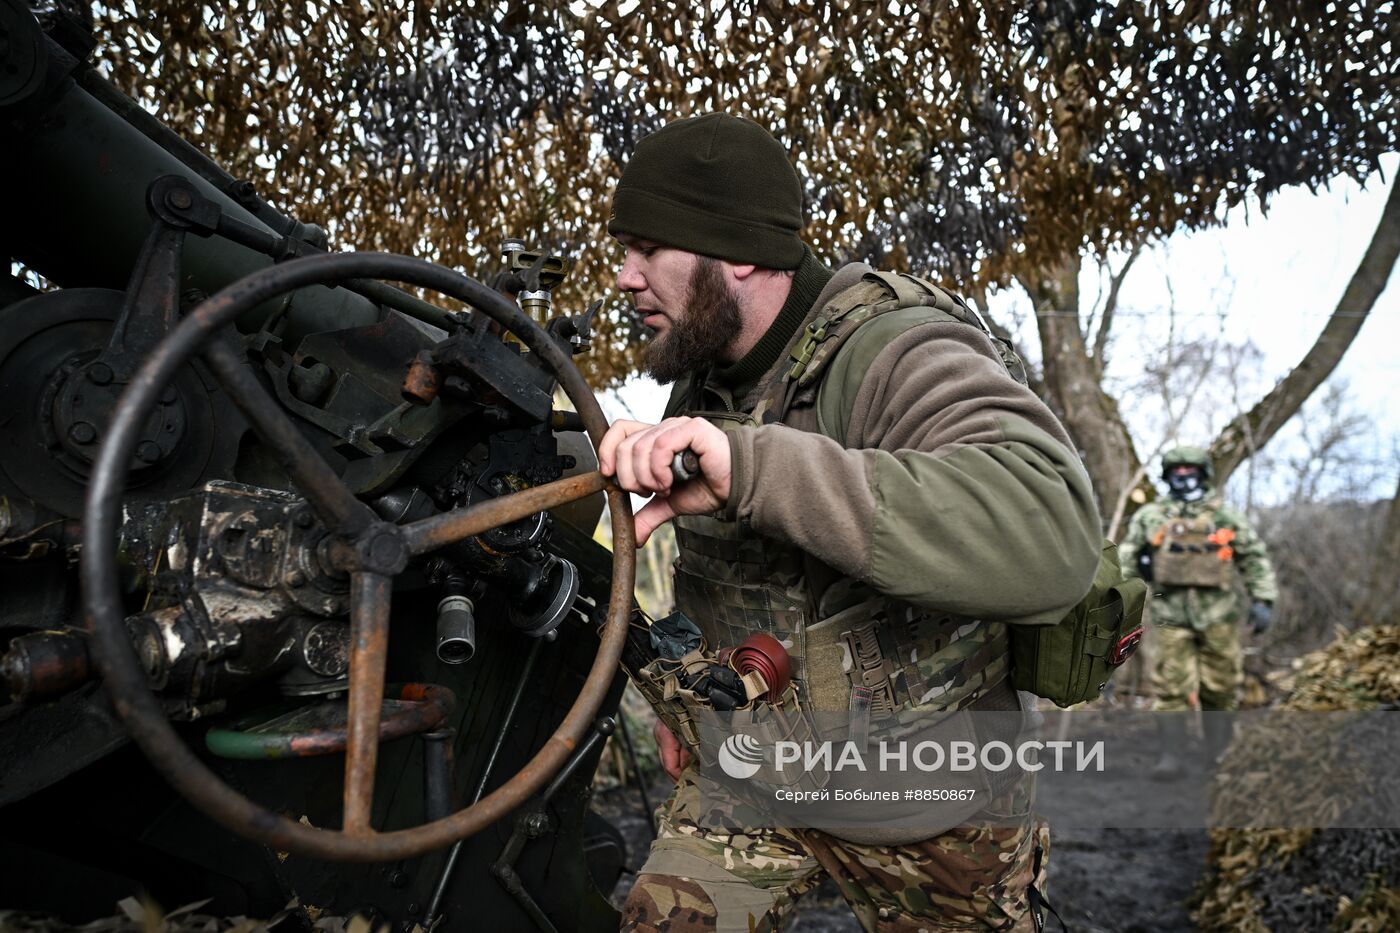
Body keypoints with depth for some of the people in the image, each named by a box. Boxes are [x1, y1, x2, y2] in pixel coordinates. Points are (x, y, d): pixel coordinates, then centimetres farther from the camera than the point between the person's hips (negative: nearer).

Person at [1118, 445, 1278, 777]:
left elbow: (1255, 558, 10)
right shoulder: (1150, 516, 7)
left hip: (1218, 616, 1)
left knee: (1220, 690, 5)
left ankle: (1218, 759, 16)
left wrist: (1263, 600, 2)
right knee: (1171, 690, -4)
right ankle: (1170, 758, 2)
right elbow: (1126, 559, 8)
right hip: (1171, 616, -1)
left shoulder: (1227, 517, 7)